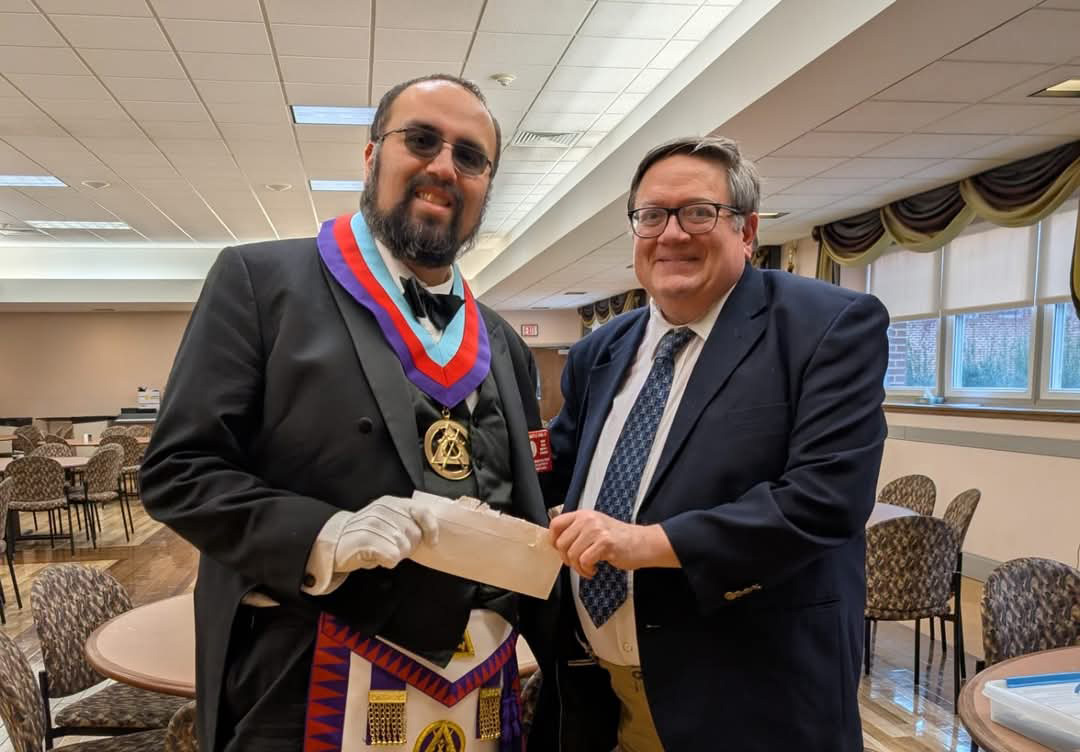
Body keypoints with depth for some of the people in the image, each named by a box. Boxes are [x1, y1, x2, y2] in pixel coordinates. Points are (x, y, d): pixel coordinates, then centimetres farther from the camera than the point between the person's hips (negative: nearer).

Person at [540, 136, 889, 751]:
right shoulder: (599, 354, 8)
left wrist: (651, 542, -23)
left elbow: (828, 496, -20)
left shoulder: (830, 326, -10)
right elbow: (559, 472, 16)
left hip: (747, 695, -5)